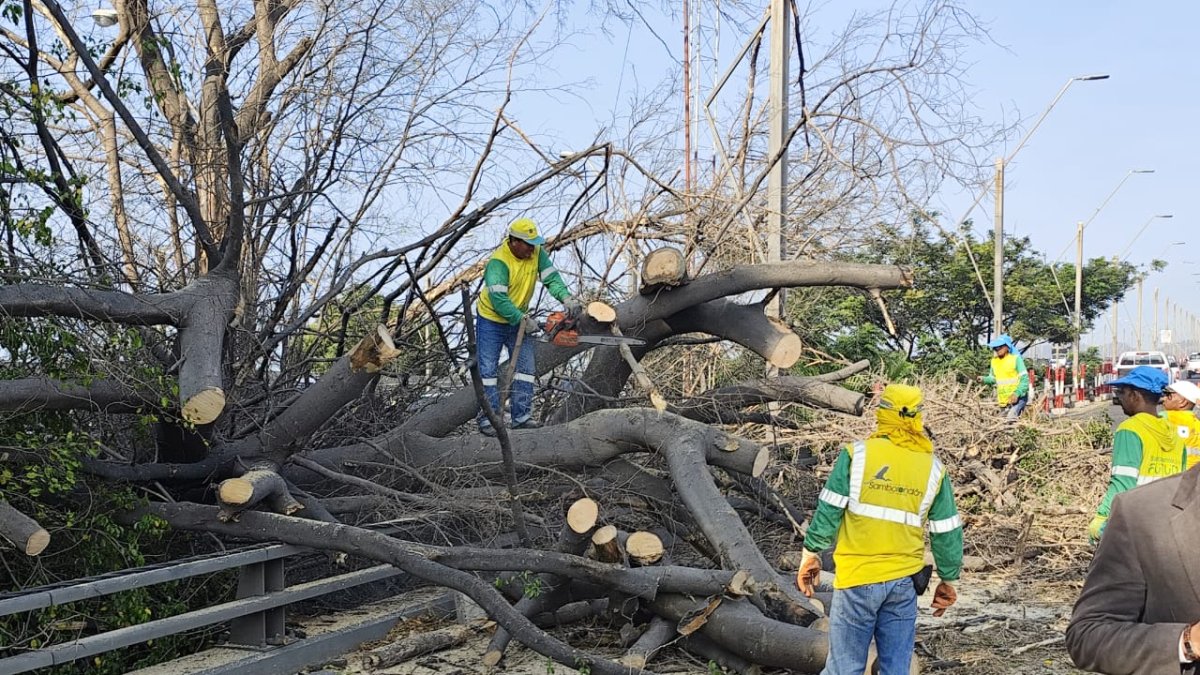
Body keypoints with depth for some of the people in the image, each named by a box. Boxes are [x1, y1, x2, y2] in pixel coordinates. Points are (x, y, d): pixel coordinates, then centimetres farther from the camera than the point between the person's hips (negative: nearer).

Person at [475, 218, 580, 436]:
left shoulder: (537, 253, -10)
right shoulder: (498, 262, -28)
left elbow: (551, 278, -15)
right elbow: (498, 298, -34)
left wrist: (566, 298, -33)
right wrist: (523, 320, -36)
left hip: (519, 319, 6)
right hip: (491, 320, -6)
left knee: (526, 367, -1)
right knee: (488, 369, -5)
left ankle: (521, 416, 1)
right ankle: (488, 419, -3)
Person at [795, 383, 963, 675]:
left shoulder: (856, 454, -8)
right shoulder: (934, 469, 1)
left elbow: (828, 510, -8)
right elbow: (947, 533, 6)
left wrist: (810, 555, 4)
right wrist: (948, 580, 18)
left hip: (857, 578, -2)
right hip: (904, 581, 3)